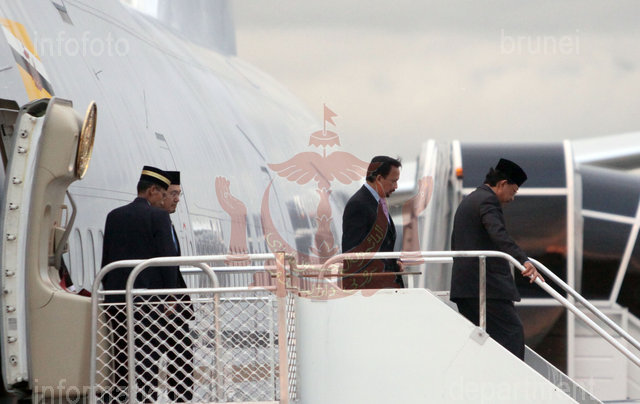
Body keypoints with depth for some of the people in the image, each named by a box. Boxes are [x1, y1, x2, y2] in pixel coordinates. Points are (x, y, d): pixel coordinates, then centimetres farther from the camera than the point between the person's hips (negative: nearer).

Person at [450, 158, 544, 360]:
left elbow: (456, 243, 31)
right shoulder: (488, 200, -9)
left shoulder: (467, 201, 22)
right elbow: (498, 234, -27)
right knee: (512, 331, -11)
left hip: (463, 284, 10)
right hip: (486, 283, -10)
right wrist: (523, 260, -38)